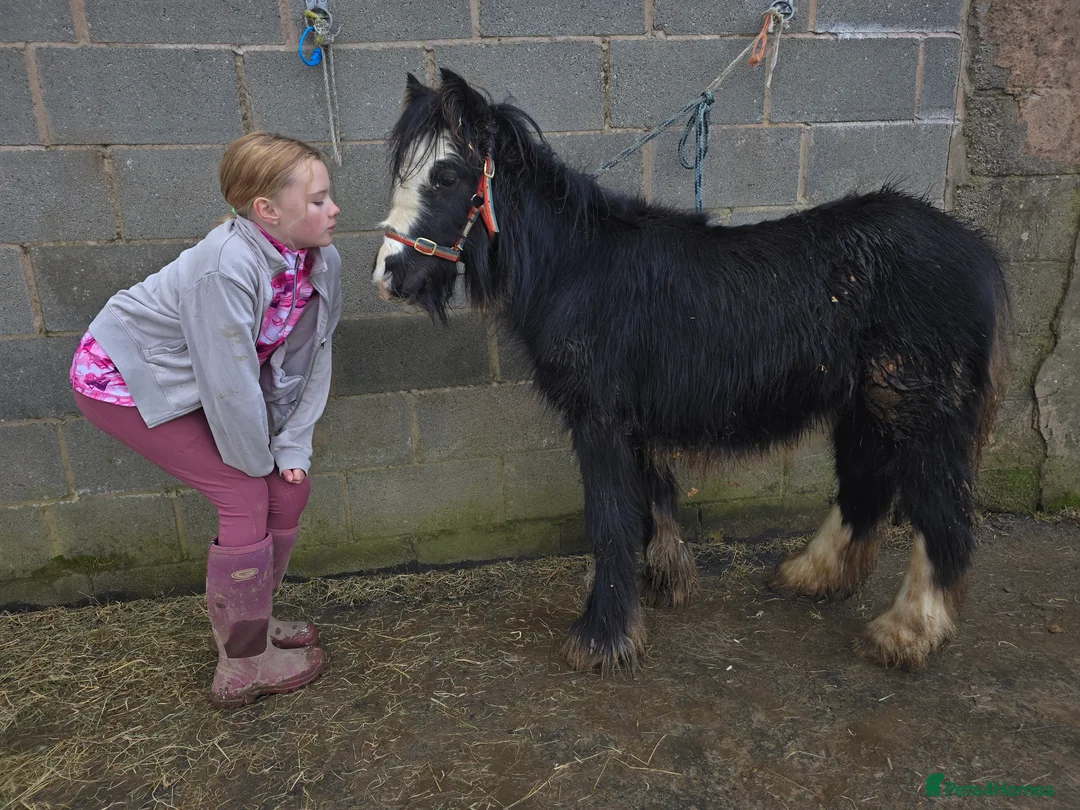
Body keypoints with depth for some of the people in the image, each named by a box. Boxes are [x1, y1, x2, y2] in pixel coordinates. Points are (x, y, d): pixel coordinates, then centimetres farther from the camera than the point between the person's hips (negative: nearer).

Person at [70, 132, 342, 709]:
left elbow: (310, 362, -5)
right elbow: (230, 385, -30)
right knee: (246, 496, -12)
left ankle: (246, 620, 26)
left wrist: (292, 449, -7)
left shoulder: (322, 262, -12)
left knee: (290, 487, 1)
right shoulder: (227, 266, -35)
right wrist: (258, 461, -16)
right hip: (123, 378, -7)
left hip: (189, 383, 7)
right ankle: (243, 667, 8)